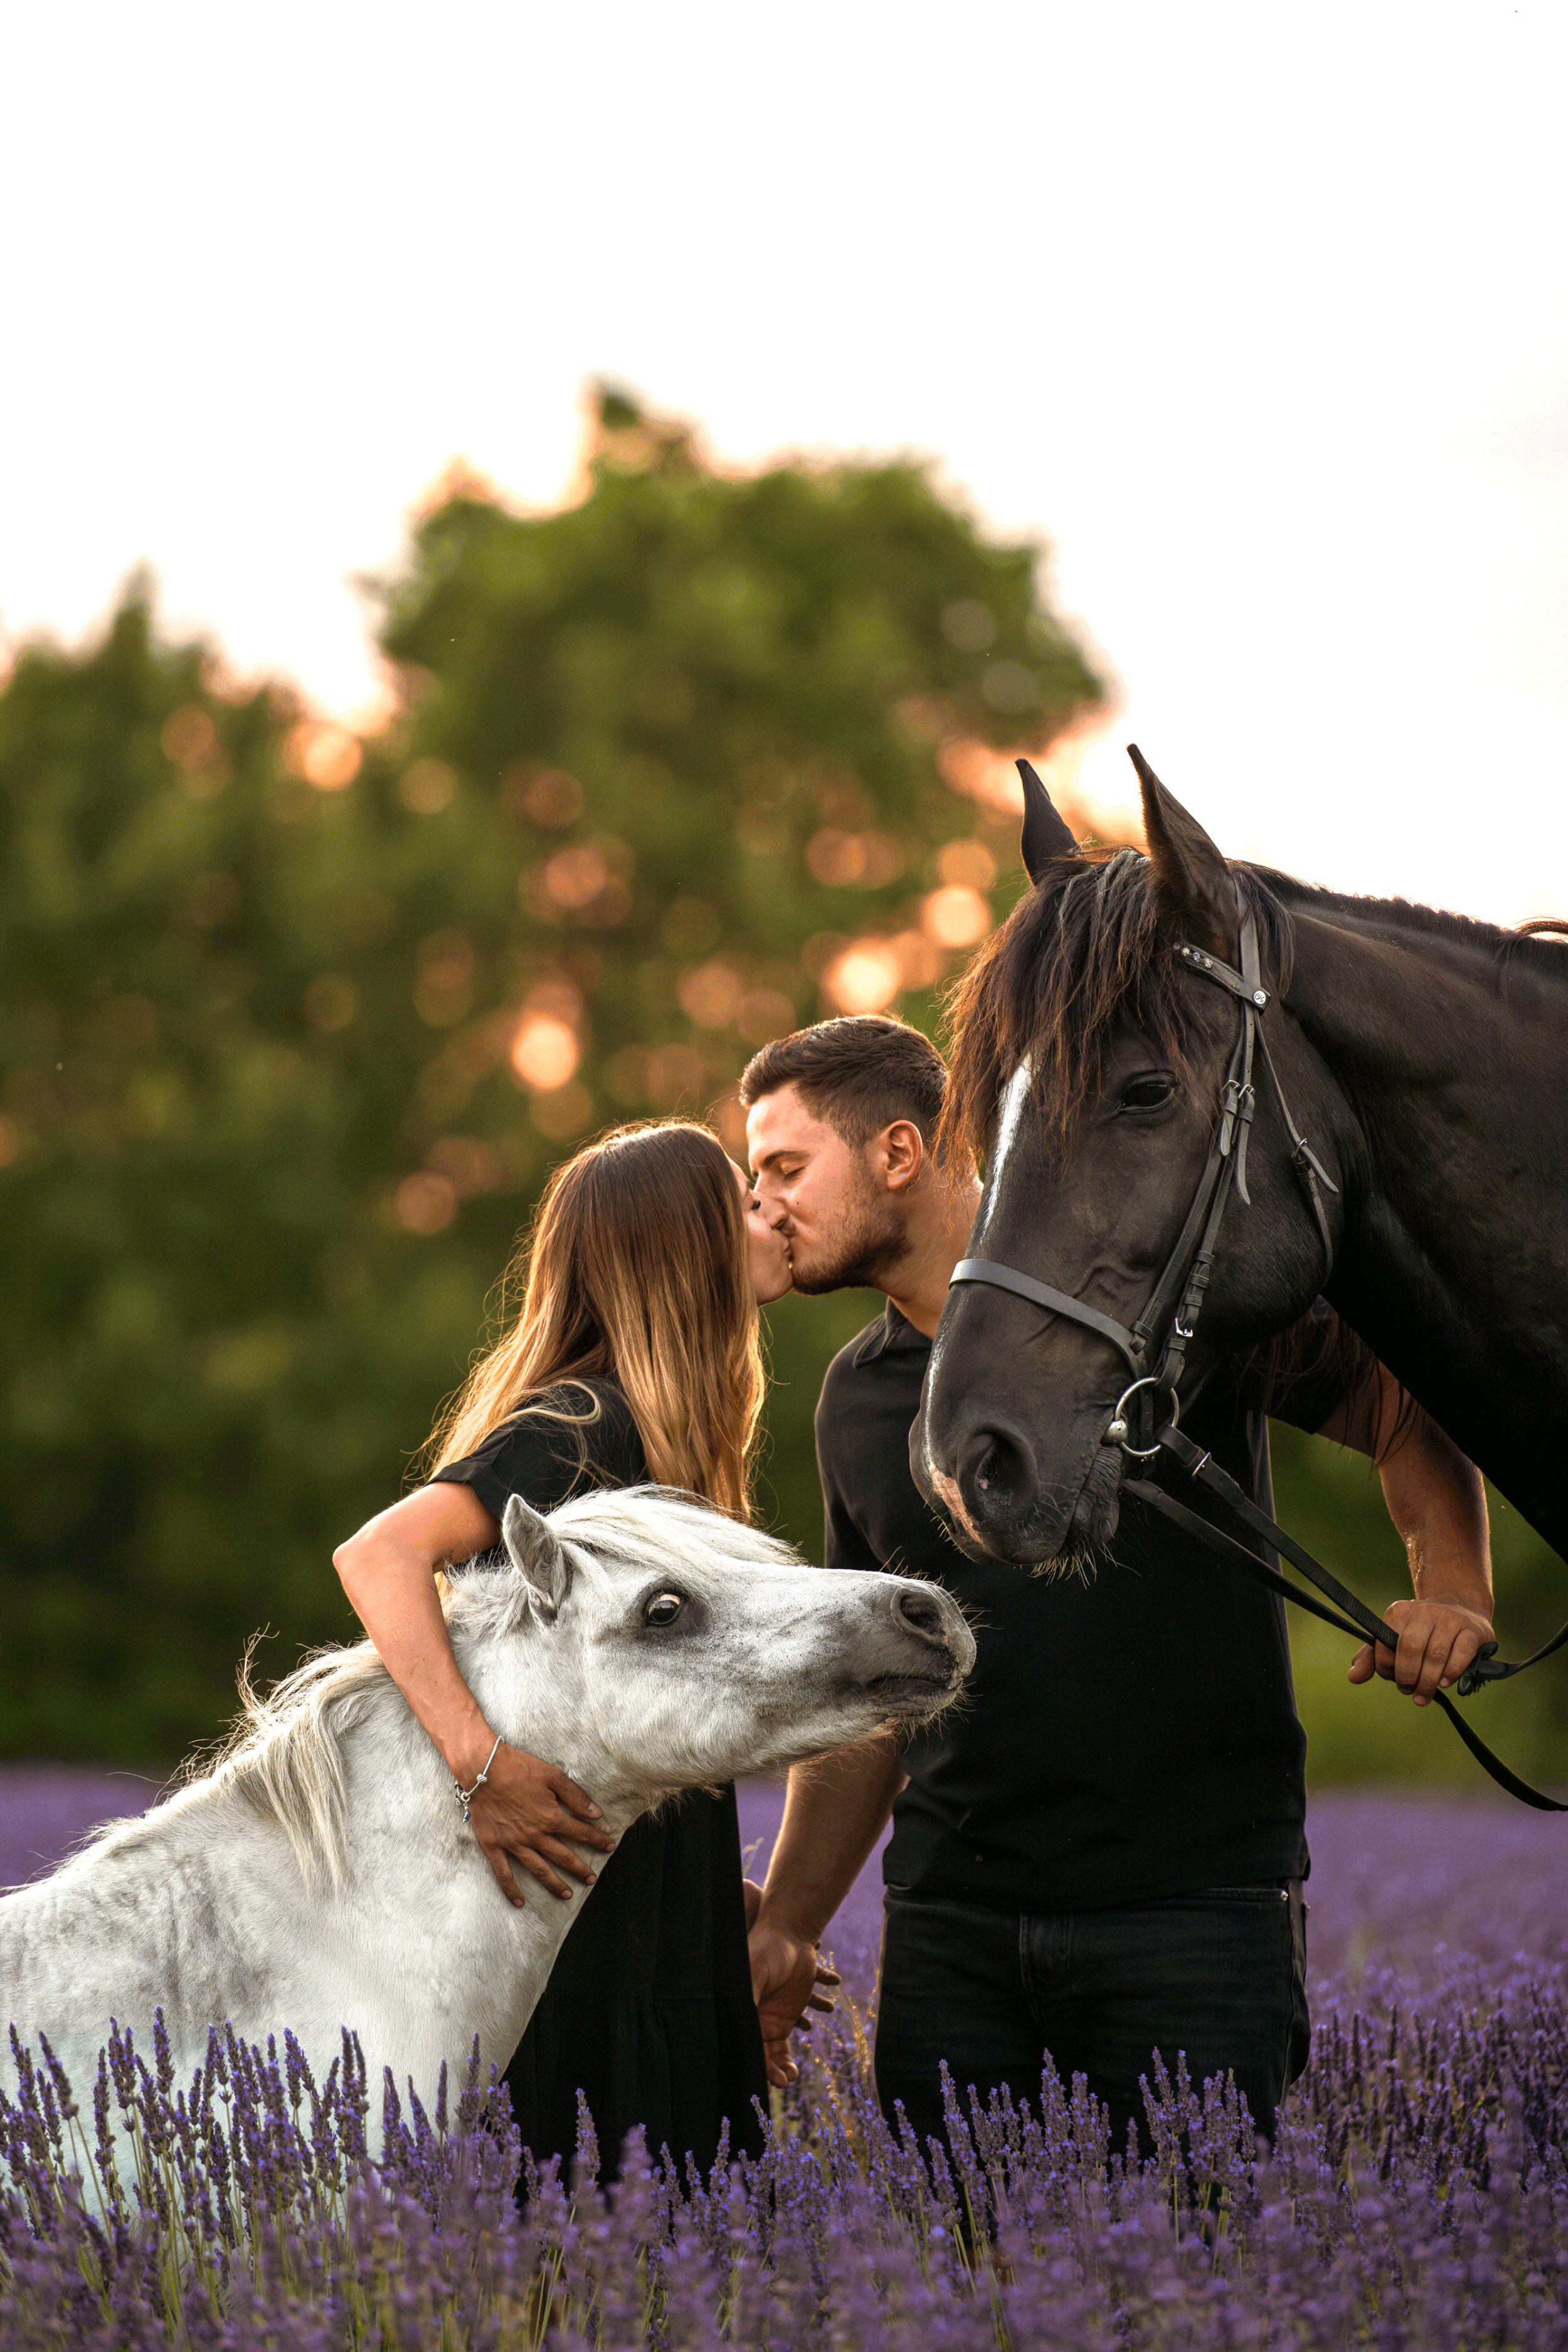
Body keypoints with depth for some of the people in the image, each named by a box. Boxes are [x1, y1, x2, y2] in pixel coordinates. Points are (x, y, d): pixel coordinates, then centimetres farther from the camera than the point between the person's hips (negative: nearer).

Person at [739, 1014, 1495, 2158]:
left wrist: (1455, 1590, -14)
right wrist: (785, 1929, 11)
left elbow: (1395, 1396, 3)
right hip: (951, 1916, 5)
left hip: (1197, 1899, -5)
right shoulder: (857, 1400, 13)